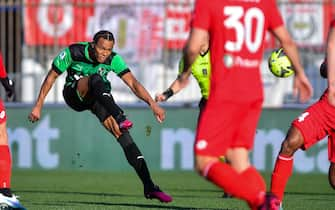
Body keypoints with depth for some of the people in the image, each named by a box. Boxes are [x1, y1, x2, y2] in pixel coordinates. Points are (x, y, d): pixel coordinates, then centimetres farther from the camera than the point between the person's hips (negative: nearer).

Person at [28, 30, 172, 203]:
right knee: (96, 78, -36)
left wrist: (152, 103, -39)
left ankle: (149, 187, -19)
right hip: (74, 94, -2)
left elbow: (133, 83, -24)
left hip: (99, 97, 2)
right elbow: (51, 77, -11)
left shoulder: (113, 59, -17)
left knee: (122, 134, -18)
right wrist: (38, 106, -9)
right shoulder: (73, 52, -22)